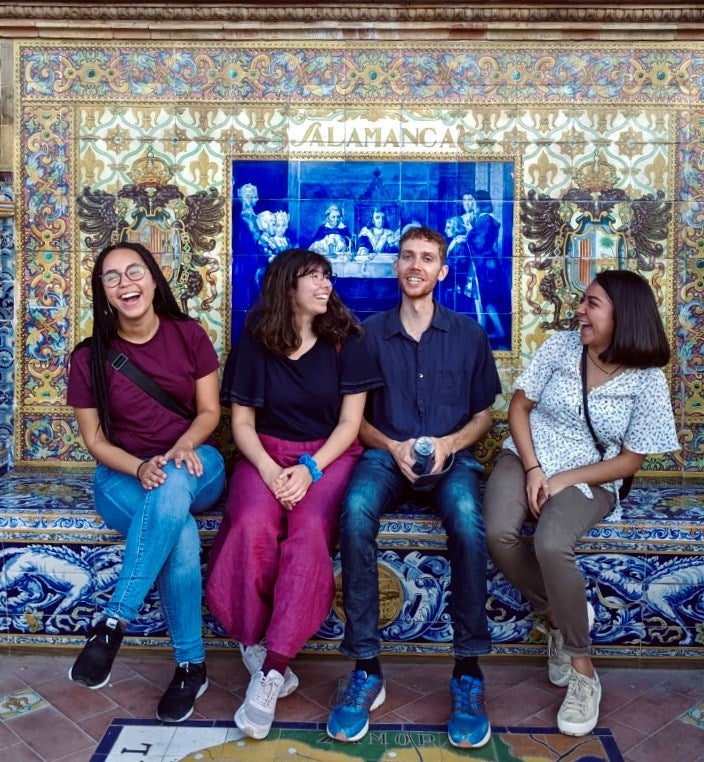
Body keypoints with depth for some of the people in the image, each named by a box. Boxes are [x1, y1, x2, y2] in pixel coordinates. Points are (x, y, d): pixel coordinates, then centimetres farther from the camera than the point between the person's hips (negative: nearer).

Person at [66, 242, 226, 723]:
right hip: (123, 472, 0)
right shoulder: (89, 357, -4)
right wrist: (140, 468, -21)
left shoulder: (189, 335, -2)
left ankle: (114, 622, -32)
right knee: (182, 534, -35)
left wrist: (183, 446, -21)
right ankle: (191, 664, -22)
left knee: (173, 487, -39)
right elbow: (95, 438, -1)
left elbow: (210, 411, 1)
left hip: (194, 466, 1)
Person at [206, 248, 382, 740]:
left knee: (309, 530, -31)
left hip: (330, 455, -1)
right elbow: (242, 422, 3)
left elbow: (350, 422, -1)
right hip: (267, 453, 1)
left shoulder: (346, 340, 2)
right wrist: (268, 469, -16)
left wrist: (310, 468, -17)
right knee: (251, 525, -31)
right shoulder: (255, 343, 5)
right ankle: (259, 652, -18)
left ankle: (269, 670, -28)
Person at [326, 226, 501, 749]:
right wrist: (392, 447, -8)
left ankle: (469, 672, -22)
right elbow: (357, 415, 11)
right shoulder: (371, 333, 10)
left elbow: (484, 413, 13)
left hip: (451, 456, 0)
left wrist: (450, 443, -7)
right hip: (386, 452, 0)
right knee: (356, 511, -34)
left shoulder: (468, 334, 11)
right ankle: (366, 670, -26)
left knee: (467, 519, -35)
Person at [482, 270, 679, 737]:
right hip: (526, 458, 3)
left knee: (552, 546, -33)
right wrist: (533, 468, -12)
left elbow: (630, 461, -5)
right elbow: (519, 406, 2)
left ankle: (582, 668, -11)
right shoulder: (560, 346, -2)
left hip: (588, 480, -2)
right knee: (499, 533, -28)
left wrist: (563, 481, -15)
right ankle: (557, 616, 0)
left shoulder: (648, 380, -8)